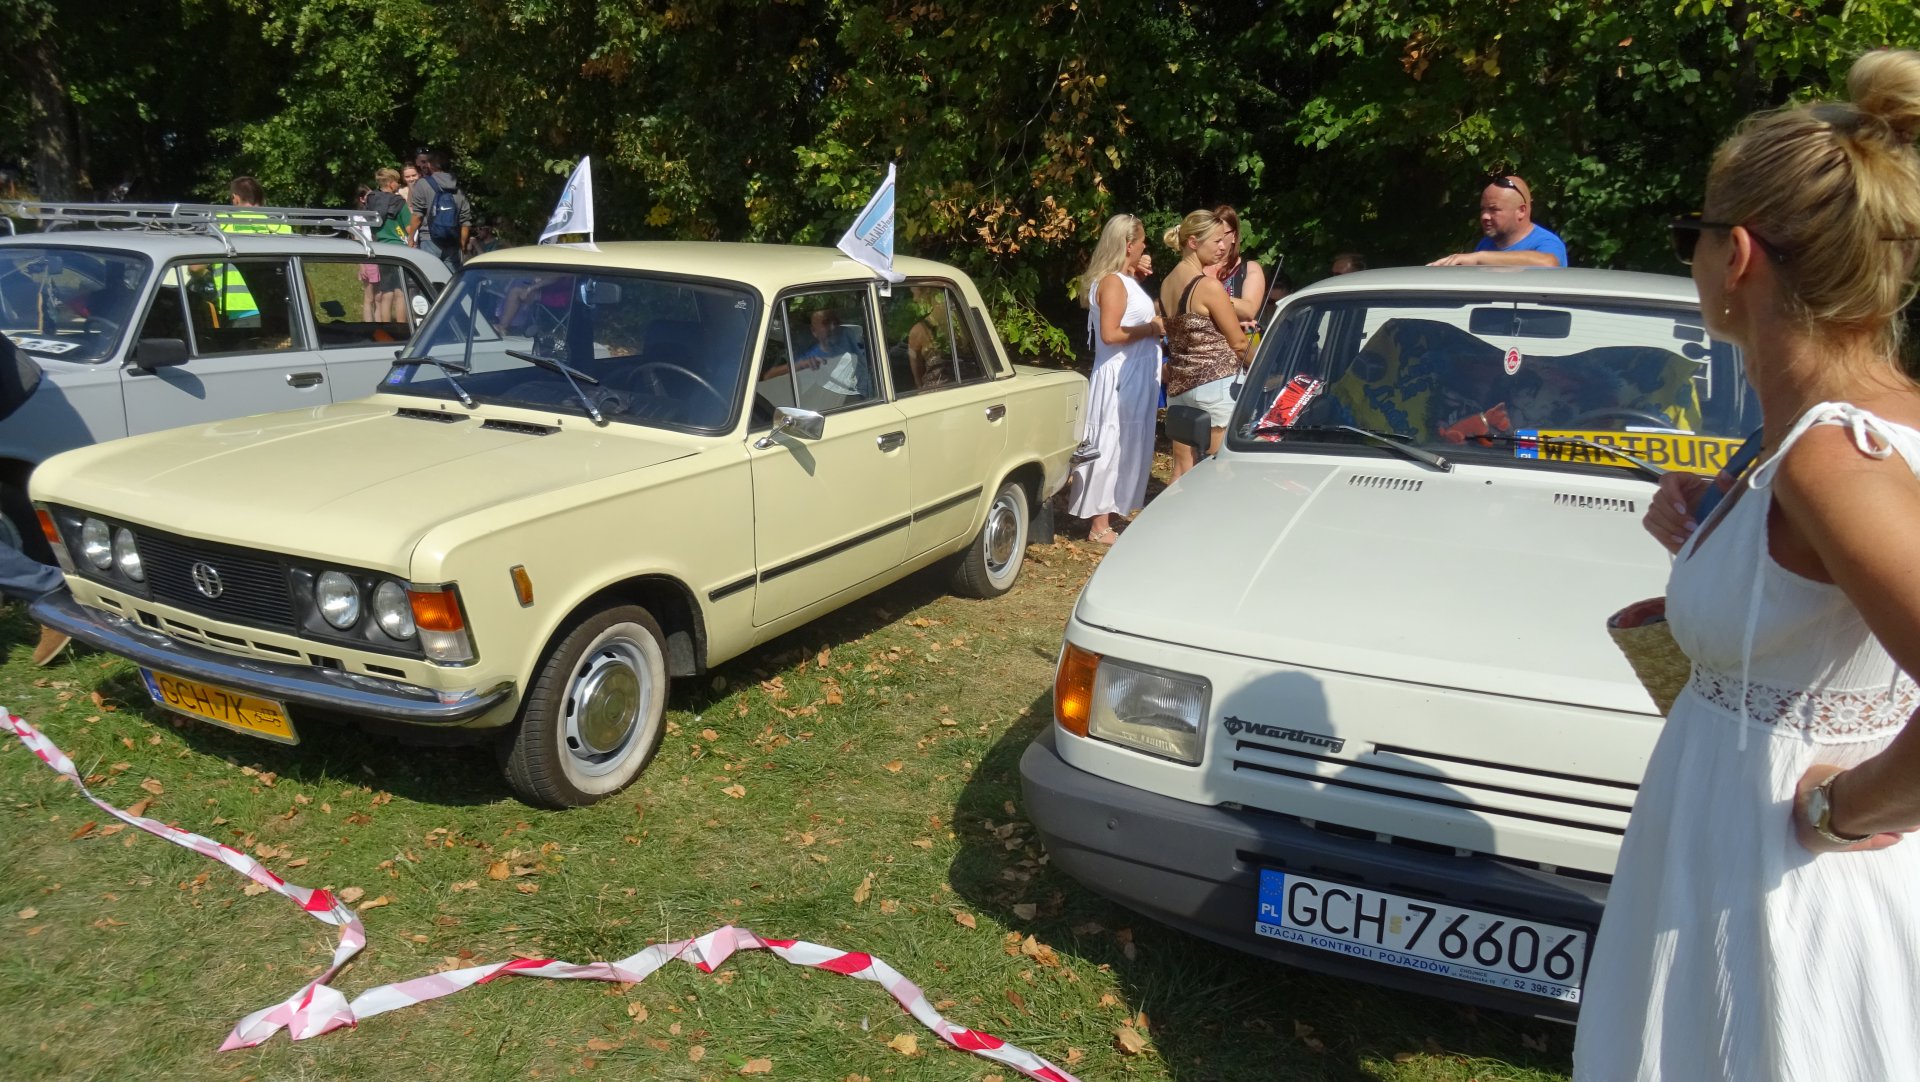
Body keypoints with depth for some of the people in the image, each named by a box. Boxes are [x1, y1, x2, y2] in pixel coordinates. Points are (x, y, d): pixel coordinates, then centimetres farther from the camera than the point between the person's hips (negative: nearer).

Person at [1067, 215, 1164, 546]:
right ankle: (1100, 527, 0)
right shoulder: (1112, 282, -16)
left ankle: (1106, 514, 22)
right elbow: (1110, 333, -23)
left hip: (1135, 376, 10)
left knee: (1128, 444, 14)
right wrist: (1151, 328, -14)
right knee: (1111, 446, -5)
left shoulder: (1125, 280, 13)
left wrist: (1138, 276, 12)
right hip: (1119, 376, -10)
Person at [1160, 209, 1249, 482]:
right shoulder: (1209, 285, -14)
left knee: (1182, 470, 12)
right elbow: (1238, 343, -7)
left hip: (1178, 385, 8)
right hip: (1215, 385, -8)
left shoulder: (1167, 283, 9)